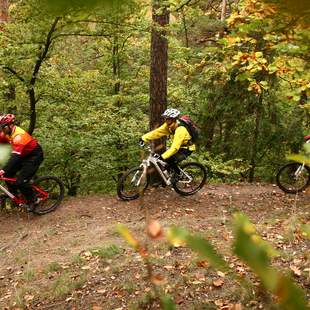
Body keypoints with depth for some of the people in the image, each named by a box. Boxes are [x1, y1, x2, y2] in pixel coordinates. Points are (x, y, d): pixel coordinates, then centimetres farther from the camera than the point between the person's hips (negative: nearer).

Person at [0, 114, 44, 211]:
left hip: (34, 156, -9)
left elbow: (15, 157, -41)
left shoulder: (19, 136, -32)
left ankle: (32, 200, 7)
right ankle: (14, 195, 22)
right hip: (24, 155, 9)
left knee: (20, 182, -15)